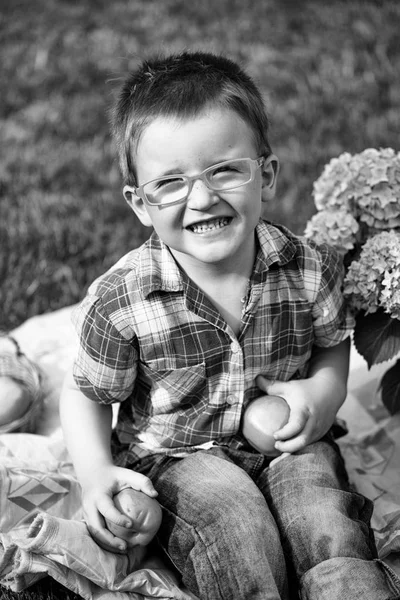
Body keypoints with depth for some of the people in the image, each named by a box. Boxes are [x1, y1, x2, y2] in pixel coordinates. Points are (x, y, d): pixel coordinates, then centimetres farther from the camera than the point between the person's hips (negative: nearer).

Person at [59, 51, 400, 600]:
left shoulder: (310, 270, -12)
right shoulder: (120, 302, -19)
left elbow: (332, 339, 10)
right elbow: (86, 394, -3)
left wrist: (325, 391, -10)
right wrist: (96, 472, -16)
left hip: (284, 441, 2)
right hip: (176, 454, -2)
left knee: (327, 519, -20)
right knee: (236, 528, -26)